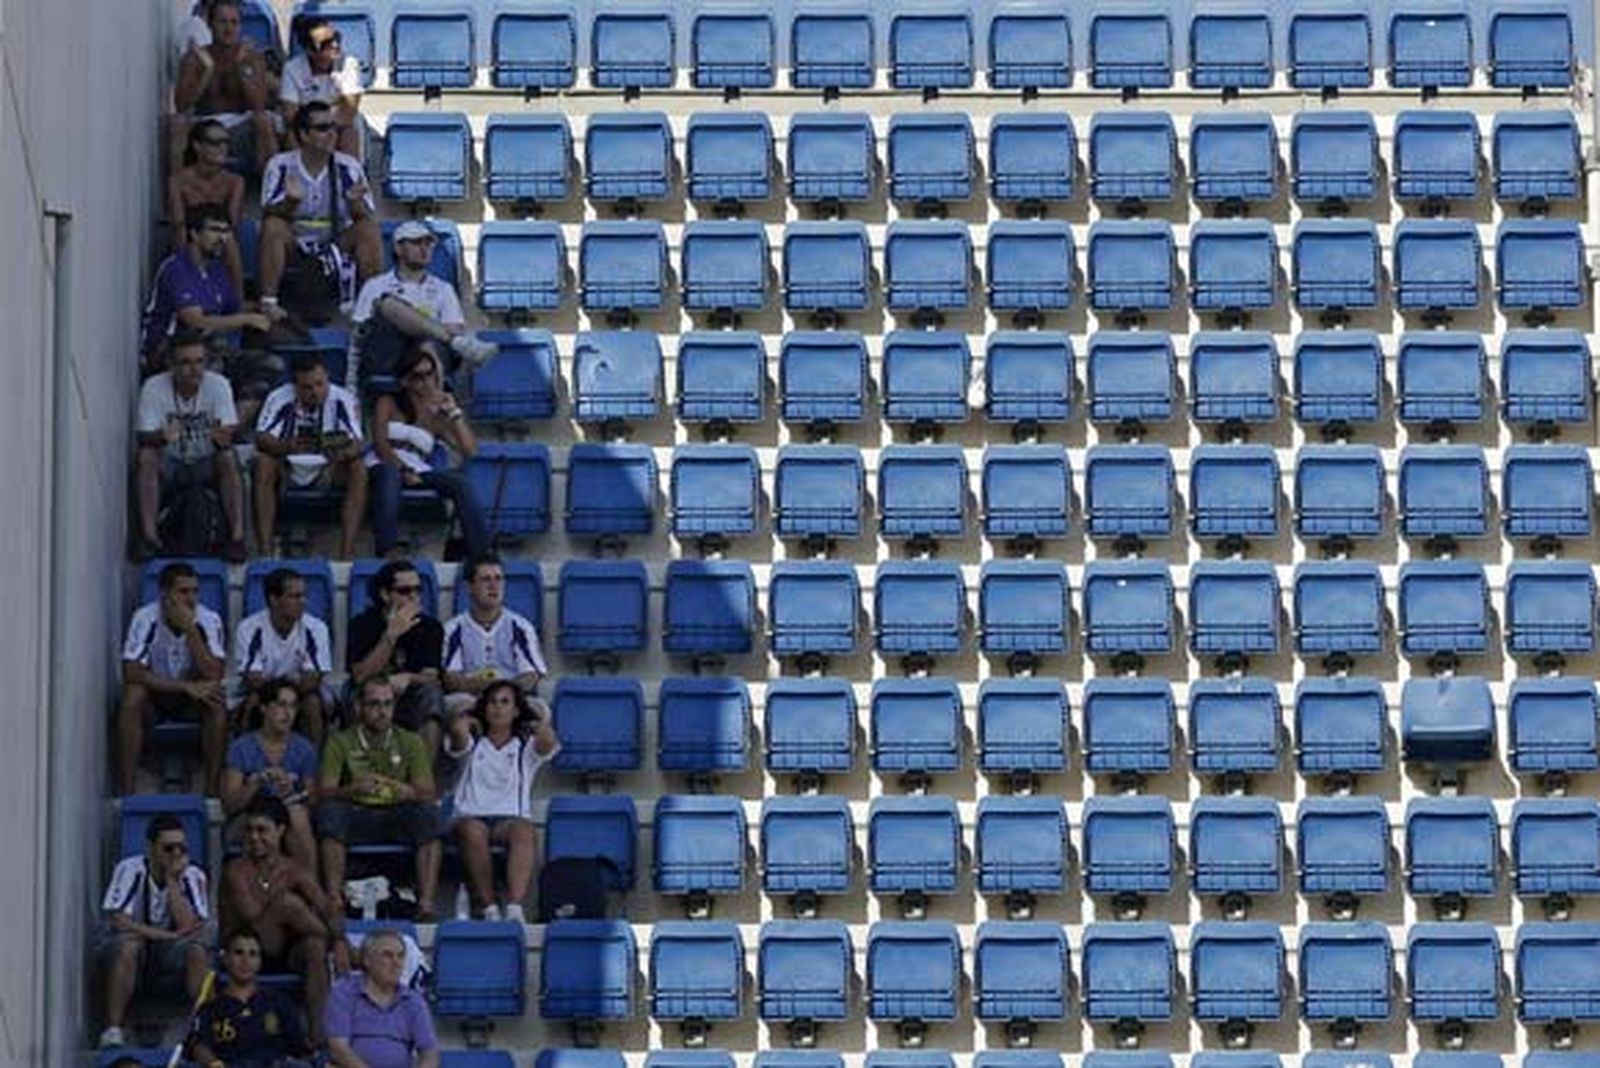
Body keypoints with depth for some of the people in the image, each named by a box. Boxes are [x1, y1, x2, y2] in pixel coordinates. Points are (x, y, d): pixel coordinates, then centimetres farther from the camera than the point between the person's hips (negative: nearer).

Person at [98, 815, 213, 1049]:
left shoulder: (193, 876, -9)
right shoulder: (130, 870, -14)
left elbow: (191, 926, -21)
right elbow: (118, 920, -22)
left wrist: (172, 881, -23)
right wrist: (168, 935, -22)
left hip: (172, 953, 2)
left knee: (198, 950, -29)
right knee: (128, 946, -35)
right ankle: (113, 1030, -32)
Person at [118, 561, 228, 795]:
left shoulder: (208, 620, -16)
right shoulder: (145, 619, -19)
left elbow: (214, 676, -26)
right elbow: (131, 673, -26)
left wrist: (190, 629, -33)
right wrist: (186, 686, -32)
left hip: (194, 697, 1)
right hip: (155, 693, -1)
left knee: (217, 703, -31)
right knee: (132, 698, -33)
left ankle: (212, 790, -24)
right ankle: (127, 790, -30)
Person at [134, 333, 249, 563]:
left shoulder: (218, 385, -11)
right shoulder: (153, 388, -13)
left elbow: (229, 432, -18)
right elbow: (145, 438, -17)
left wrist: (222, 438, -43)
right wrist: (162, 437, -41)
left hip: (206, 463, 0)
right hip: (170, 464, 0)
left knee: (228, 460, -30)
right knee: (147, 459, -30)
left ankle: (237, 536, -30)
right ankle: (150, 536, -31)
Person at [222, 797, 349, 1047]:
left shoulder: (294, 872, 7)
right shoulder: (236, 870, -3)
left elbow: (328, 908, -4)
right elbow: (251, 913, -17)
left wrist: (340, 942, -25)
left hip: (287, 953, 3)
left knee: (315, 946, -32)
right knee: (289, 903, -25)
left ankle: (317, 1033, -32)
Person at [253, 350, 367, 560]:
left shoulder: (343, 400, -14)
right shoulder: (279, 399, -13)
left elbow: (356, 444, -24)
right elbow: (262, 439, -25)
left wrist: (340, 453, -49)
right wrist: (288, 446, -47)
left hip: (328, 471, 0)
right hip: (288, 469, 0)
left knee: (358, 469, -29)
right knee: (264, 464, -30)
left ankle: (347, 554, -33)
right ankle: (265, 552, -33)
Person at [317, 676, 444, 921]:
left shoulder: (410, 742, 8)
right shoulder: (340, 742, 4)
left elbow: (427, 792, -3)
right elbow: (324, 792, -8)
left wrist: (408, 792, -28)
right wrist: (354, 789, -31)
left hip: (398, 817, 1)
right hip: (355, 817, -1)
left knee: (428, 812, -30)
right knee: (330, 812, -33)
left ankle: (426, 904, -36)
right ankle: (334, 900, -36)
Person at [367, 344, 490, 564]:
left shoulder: (437, 416, 23)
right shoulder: (388, 403, 17)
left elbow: (470, 451, 10)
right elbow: (380, 443, 0)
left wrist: (454, 413, 4)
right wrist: (404, 470, -15)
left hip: (419, 471, 3)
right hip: (384, 466, -3)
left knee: (460, 480, -28)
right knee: (389, 472, -41)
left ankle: (480, 554, -39)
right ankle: (387, 552, -53)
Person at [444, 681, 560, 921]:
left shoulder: (526, 747, 19)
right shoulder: (472, 744, 19)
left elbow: (548, 741, -5)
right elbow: (457, 730, -5)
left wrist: (541, 723, 14)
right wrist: (468, 724, 16)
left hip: (512, 817, 0)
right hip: (471, 816, 0)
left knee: (522, 832, -36)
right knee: (474, 832, -37)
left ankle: (515, 907, -52)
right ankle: (487, 908, -38)